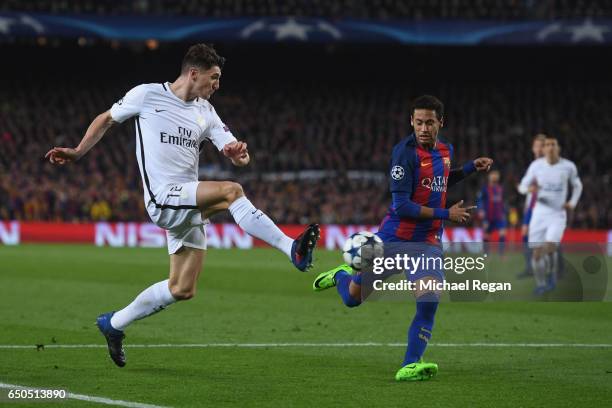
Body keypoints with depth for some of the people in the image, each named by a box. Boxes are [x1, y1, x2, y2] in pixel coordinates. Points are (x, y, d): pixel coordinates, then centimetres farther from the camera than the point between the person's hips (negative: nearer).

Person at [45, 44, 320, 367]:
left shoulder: (205, 112, 13)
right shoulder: (146, 95, -2)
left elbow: (237, 157, 7)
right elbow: (106, 120, 12)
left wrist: (239, 153, -16)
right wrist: (77, 153, 7)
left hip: (189, 207, 7)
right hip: (163, 198, -7)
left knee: (182, 290, 9)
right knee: (230, 191, -28)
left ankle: (114, 324, 26)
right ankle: (293, 250, -33)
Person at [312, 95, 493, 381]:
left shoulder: (445, 149, 5)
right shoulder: (405, 152, -17)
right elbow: (402, 206, -22)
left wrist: (471, 167, 15)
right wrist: (446, 214, -19)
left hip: (428, 242, 4)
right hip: (395, 238, -4)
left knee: (429, 300, -20)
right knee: (353, 298, 8)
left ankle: (409, 367, -15)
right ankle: (341, 275, 45)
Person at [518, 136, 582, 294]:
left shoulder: (568, 167, -4)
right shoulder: (536, 165, -3)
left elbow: (577, 186, 15)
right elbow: (522, 186, 3)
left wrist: (572, 203, 0)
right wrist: (529, 188, -20)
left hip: (558, 214, -2)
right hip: (539, 213, 2)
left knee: (550, 247, -21)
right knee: (537, 252, -2)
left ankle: (552, 274, 6)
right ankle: (540, 284, 16)